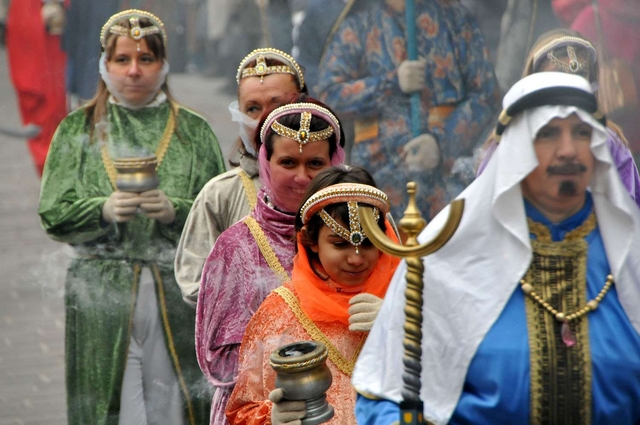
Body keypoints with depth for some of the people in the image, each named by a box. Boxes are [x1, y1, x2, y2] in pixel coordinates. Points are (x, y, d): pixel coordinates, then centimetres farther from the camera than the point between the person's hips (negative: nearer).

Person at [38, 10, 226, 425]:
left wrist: (176, 211, -15)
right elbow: (53, 215, 4)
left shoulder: (194, 132, 9)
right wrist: (103, 210, -14)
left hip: (180, 292, 0)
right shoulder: (78, 129, 9)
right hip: (100, 294, 0)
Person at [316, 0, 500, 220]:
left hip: (445, 167, 0)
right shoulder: (358, 23, 12)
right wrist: (392, 82, -12)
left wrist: (441, 141, -12)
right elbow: (329, 92, 1)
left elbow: (484, 94, 4)